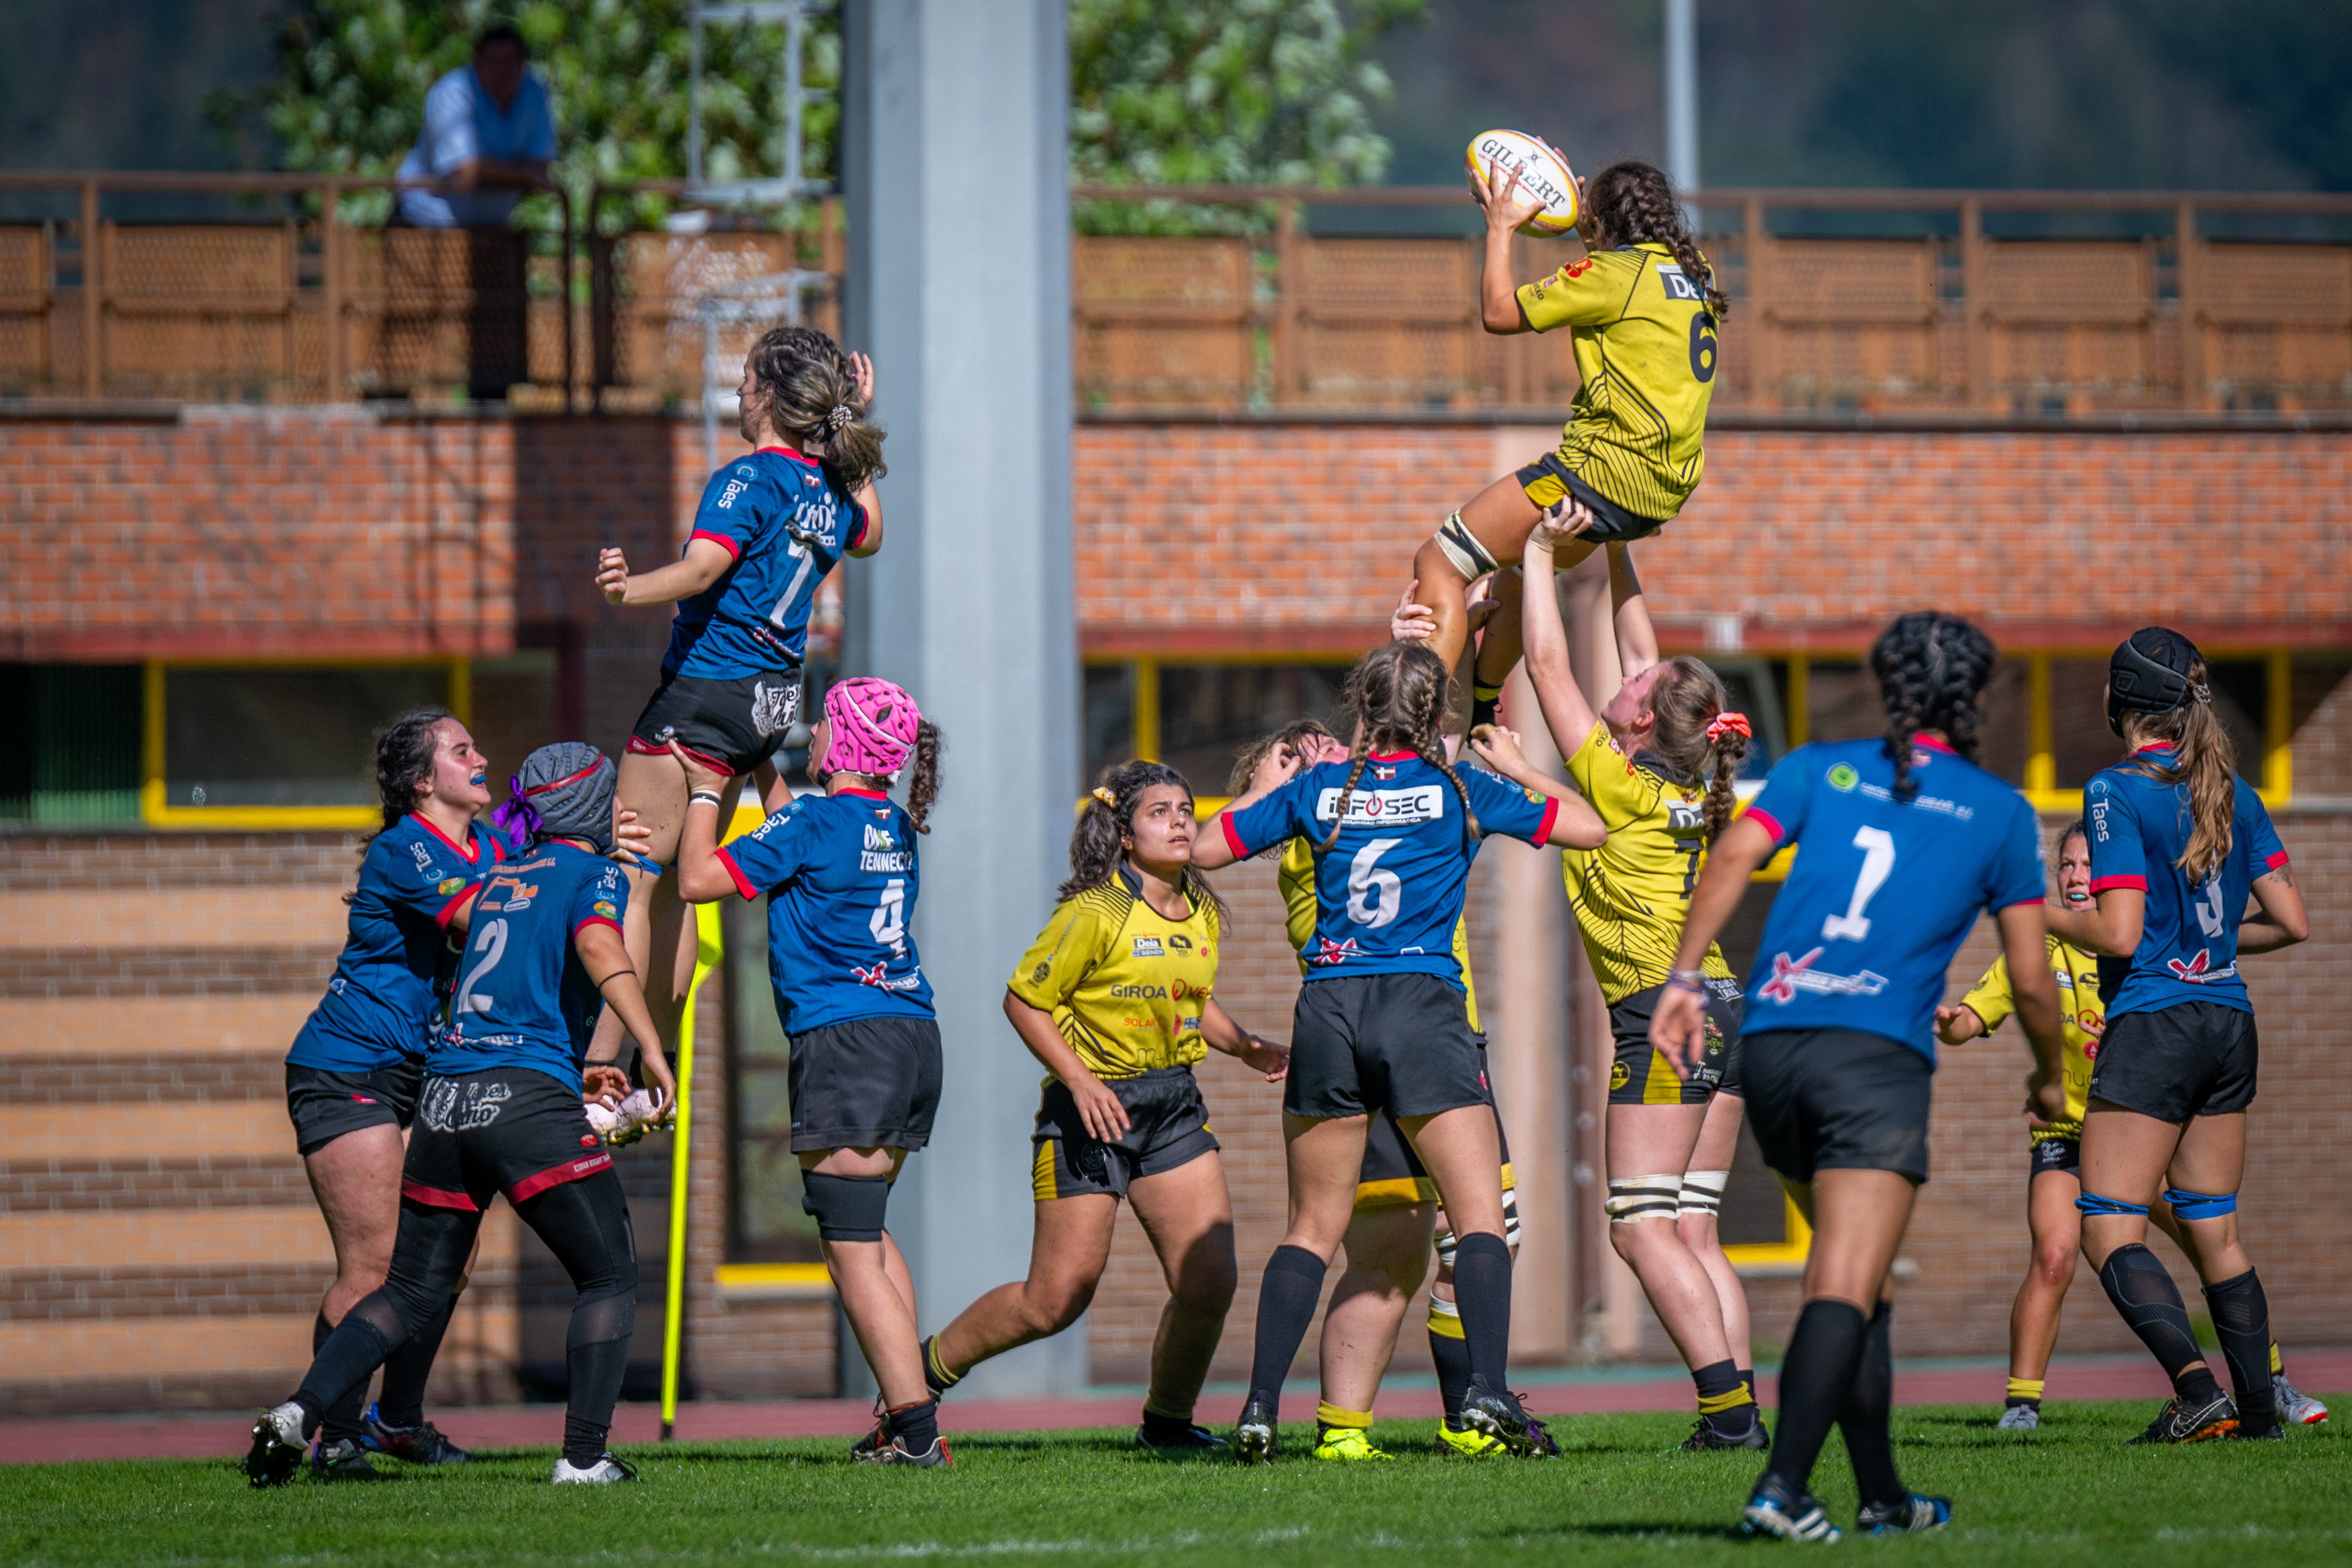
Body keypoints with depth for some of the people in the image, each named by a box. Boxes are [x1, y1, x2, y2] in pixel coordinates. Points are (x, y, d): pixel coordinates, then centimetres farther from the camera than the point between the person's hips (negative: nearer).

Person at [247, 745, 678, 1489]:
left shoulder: (500, 880, 24)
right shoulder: (594, 875, 4)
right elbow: (599, 948, -18)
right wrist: (652, 1050, -25)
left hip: (445, 1093, 6)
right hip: (527, 1098, -6)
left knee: (414, 1290, 13)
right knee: (610, 1277, 4)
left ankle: (299, 1412, -3)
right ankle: (585, 1456, -7)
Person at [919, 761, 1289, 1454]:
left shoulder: (1204, 915, 7)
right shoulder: (1095, 914, -14)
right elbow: (1024, 1000, -10)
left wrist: (1245, 1047, 5)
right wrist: (1081, 1080, -19)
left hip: (1174, 1108, 6)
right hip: (1094, 1108, -6)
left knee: (1209, 1284, -6)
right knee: (1055, 1301, -4)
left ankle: (1167, 1422, 16)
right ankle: (928, 1367, 18)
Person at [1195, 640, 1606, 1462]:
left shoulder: (1316, 788, 8)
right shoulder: (1459, 789, 4)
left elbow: (1206, 848, 15)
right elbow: (1589, 826, 8)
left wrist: (1264, 788, 30)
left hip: (1328, 1008, 3)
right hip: (1423, 1005, -2)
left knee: (1313, 1227, 10)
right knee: (1479, 1217, -1)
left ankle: (1260, 1405, 0)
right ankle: (1487, 1389, -20)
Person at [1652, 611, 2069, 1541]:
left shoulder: (1820, 769, 15)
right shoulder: (1999, 813, 10)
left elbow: (1734, 857, -2)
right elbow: (2031, 980, 11)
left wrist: (1684, 980, -5)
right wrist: (2050, 1077, 27)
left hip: (1771, 1045, 4)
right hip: (1879, 1052, -4)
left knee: (1859, 1281, 18)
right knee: (1846, 1291, -11)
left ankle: (1882, 1497, 20)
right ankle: (1782, 1487, -28)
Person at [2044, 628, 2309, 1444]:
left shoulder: (2118, 793, -10)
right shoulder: (2232, 791, 10)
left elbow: (2120, 934, -16)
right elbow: (2292, 923, 9)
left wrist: (2041, 913, 1)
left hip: (2152, 1028, -7)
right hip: (2230, 1025, 7)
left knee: (2109, 1230, -6)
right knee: (2213, 1227, 14)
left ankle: (2198, 1389, -23)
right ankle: (2259, 1410, 12)